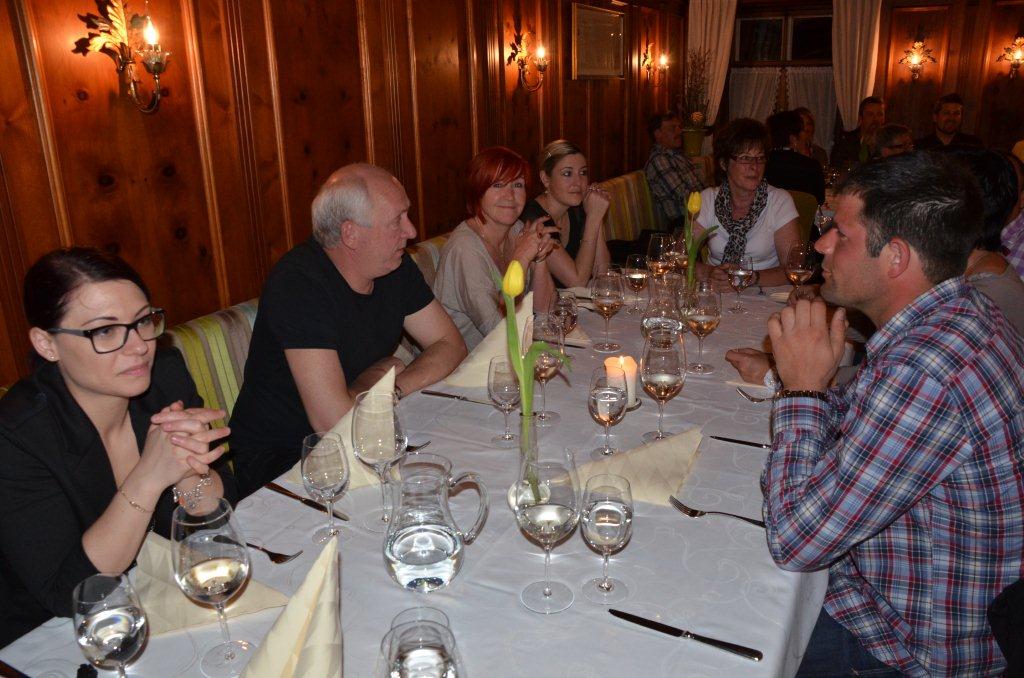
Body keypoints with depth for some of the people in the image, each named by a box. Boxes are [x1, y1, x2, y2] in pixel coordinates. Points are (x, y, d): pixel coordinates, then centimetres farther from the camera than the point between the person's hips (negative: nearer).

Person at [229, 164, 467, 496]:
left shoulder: (395, 266, -2)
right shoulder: (297, 284, -27)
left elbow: (450, 345, 1)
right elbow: (333, 418, -32)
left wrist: (392, 388, -16)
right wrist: (372, 382, -10)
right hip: (279, 457, -7)